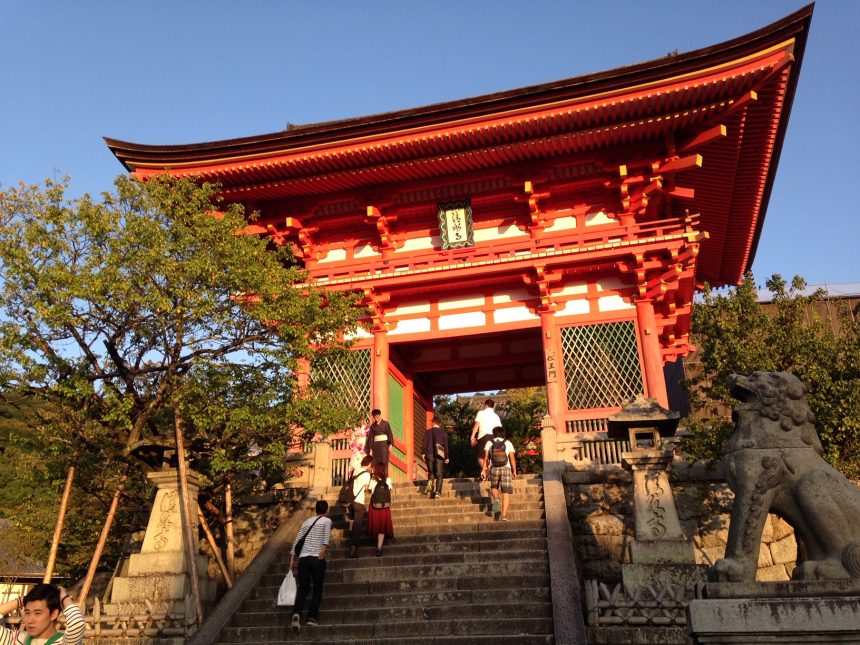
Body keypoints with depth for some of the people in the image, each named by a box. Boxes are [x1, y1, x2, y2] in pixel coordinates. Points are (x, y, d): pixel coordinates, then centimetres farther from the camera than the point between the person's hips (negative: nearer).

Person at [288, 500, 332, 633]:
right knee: (317, 589, 10)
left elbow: (297, 540, 14)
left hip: (303, 558, 4)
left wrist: (292, 558, 15)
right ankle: (312, 617, 2)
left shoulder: (307, 521, 20)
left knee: (302, 589, 8)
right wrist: (324, 548, -21)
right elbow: (327, 535, -12)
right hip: (317, 558, -3)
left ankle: (296, 613, -15)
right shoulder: (327, 520, 8)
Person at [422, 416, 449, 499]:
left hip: (429, 455, 1)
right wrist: (447, 457, 6)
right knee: (439, 475, 2)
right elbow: (446, 445, 2)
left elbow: (425, 444, -1)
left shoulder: (428, 432, 5)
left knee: (431, 472, 17)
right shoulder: (443, 433, 4)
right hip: (439, 456, -1)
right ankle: (437, 492, -10)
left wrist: (424, 454, 0)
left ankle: (430, 483, -13)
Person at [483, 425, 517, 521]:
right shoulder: (508, 443, 9)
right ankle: (504, 515, -9)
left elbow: (486, 457, 1)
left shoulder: (490, 443, 9)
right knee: (506, 493, 1)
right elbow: (512, 458, 0)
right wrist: (514, 471, 4)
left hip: (494, 469, 1)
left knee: (494, 487, 25)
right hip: (506, 469, -1)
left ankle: (495, 499, -5)